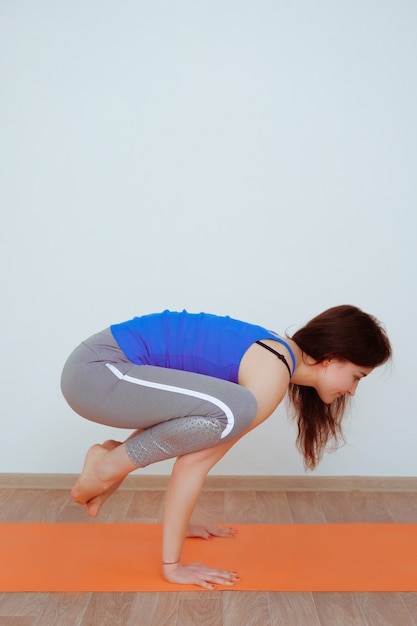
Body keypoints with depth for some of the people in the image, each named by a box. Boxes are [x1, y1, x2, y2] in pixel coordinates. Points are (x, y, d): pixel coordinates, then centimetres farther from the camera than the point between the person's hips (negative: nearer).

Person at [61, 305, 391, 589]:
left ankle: (118, 454, 14)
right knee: (229, 411, -25)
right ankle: (106, 467, -6)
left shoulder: (274, 356, 13)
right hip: (95, 370, -9)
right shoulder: (273, 375, -14)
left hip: (103, 365, 9)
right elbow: (193, 464, -15)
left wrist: (180, 523, 23)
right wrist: (172, 564, -7)